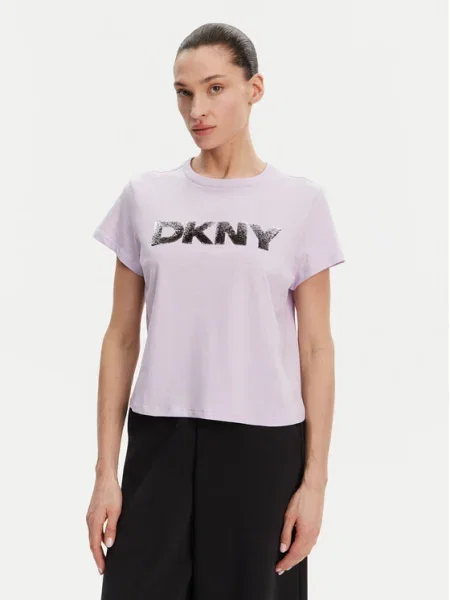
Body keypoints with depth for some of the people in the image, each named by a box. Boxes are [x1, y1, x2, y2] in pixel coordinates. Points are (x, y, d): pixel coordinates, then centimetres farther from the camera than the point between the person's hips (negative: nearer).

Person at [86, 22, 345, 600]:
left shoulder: (301, 201, 0)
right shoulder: (145, 195, 3)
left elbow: (315, 349, 0)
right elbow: (122, 338, 4)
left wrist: (315, 480, -4)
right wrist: (106, 472, 1)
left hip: (262, 443, -1)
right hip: (160, 440, 1)